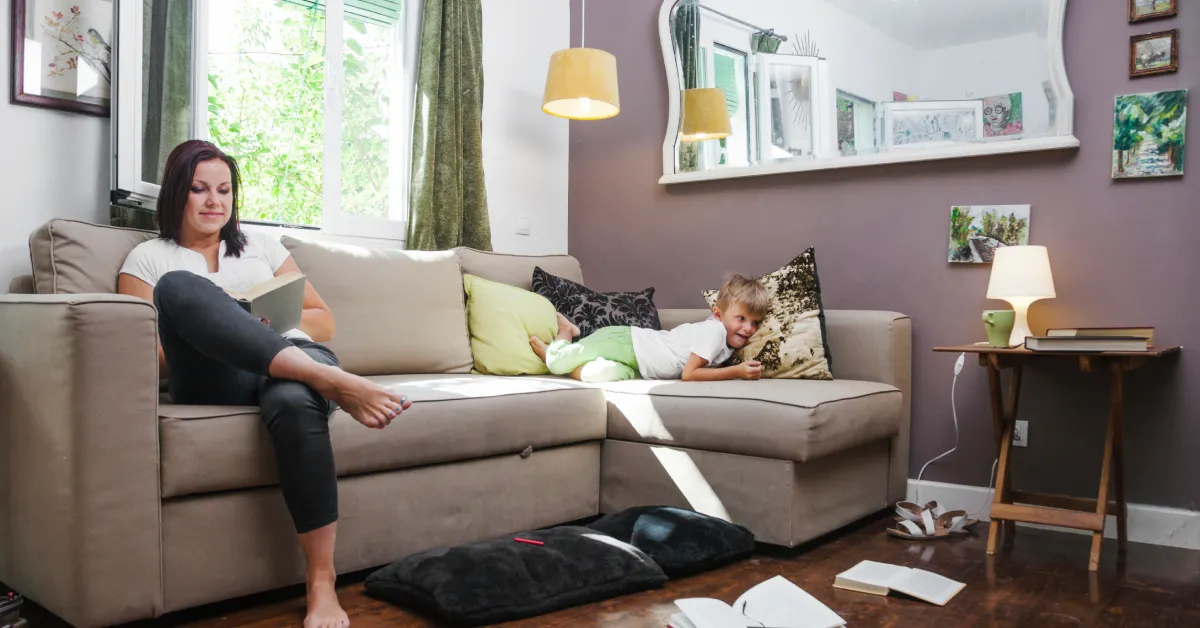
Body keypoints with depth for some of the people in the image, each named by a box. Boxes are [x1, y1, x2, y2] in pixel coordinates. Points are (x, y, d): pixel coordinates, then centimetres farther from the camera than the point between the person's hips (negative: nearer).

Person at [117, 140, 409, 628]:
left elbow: (325, 322, 23)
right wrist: (208, 332, -9)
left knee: (293, 401, -39)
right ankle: (333, 383, -40)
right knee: (179, 286, -30)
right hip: (215, 381, -1)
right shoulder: (148, 258, 19)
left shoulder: (262, 245, 27)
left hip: (295, 359, 1)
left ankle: (322, 586, -36)